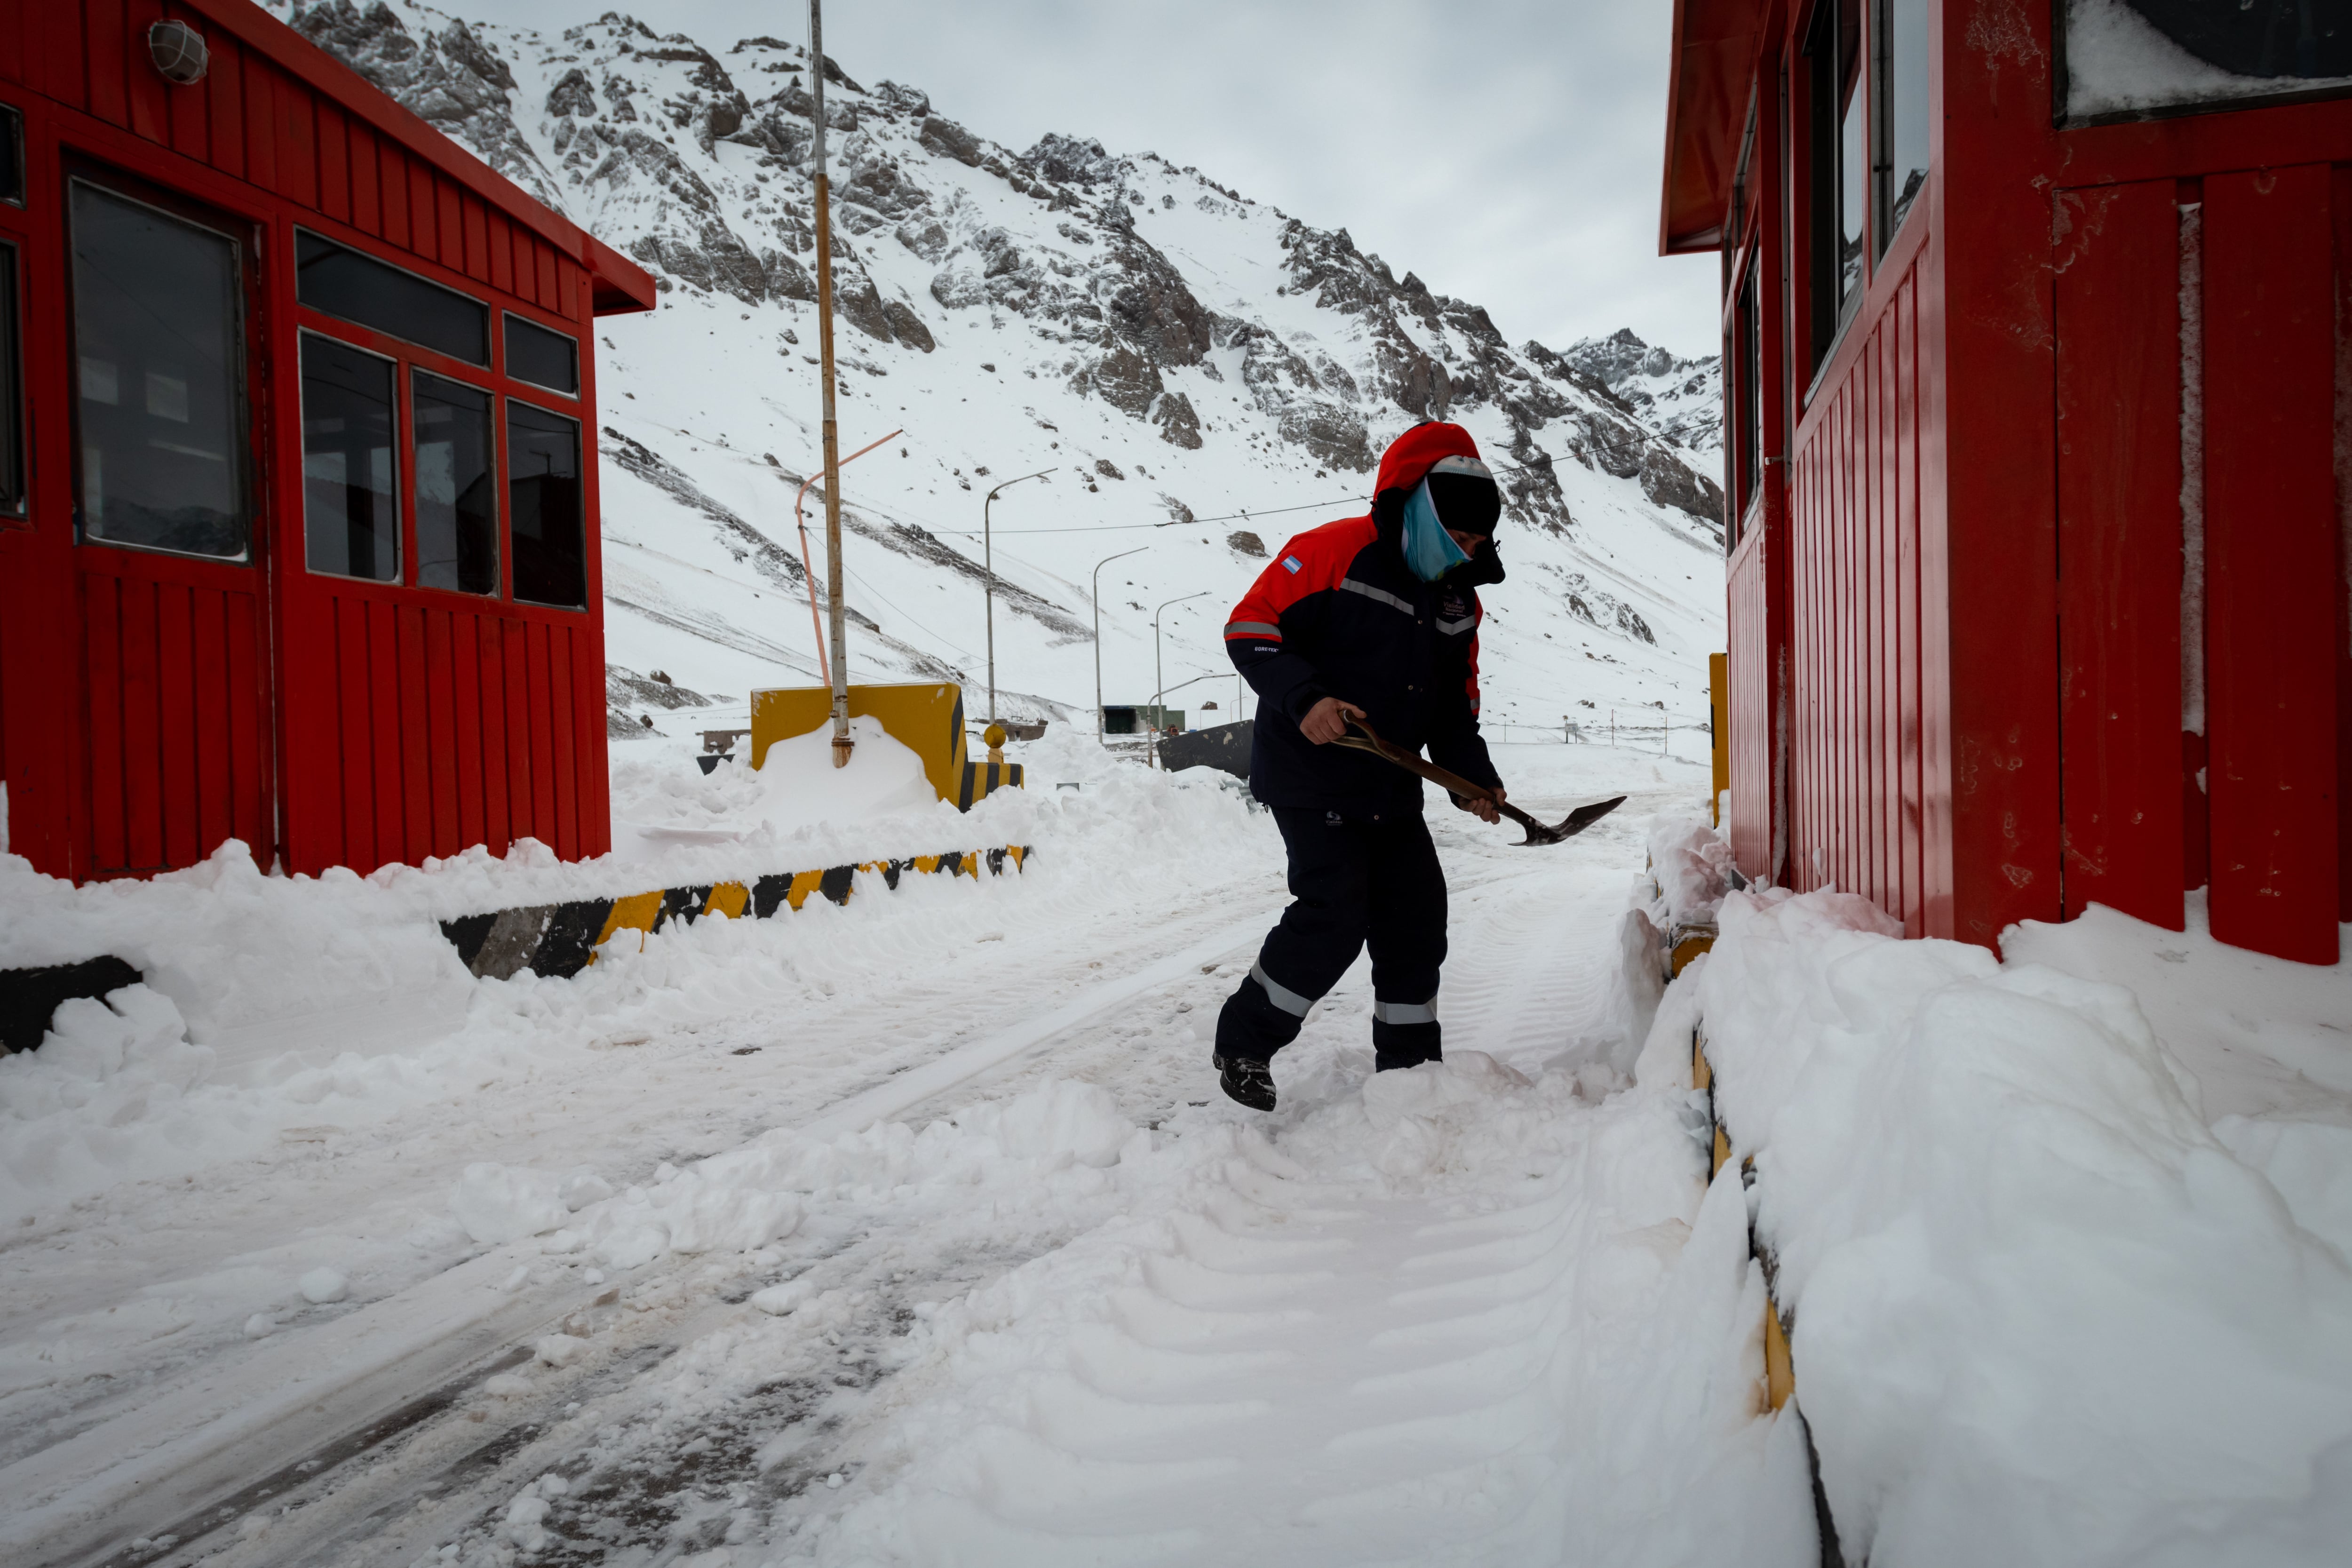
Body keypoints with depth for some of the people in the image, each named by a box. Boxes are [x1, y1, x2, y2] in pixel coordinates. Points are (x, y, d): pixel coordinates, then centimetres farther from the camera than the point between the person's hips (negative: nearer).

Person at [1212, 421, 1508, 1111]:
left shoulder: (1459, 599, 10)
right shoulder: (1335, 551, -13)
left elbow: (1456, 701, 16)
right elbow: (1250, 627, -14)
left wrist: (1471, 776, 0)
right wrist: (1303, 698, -28)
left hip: (1390, 791, 8)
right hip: (1310, 776, -8)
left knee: (1417, 919, 7)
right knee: (1335, 916, -14)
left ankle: (1409, 1062, 24)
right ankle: (1243, 1043, 7)